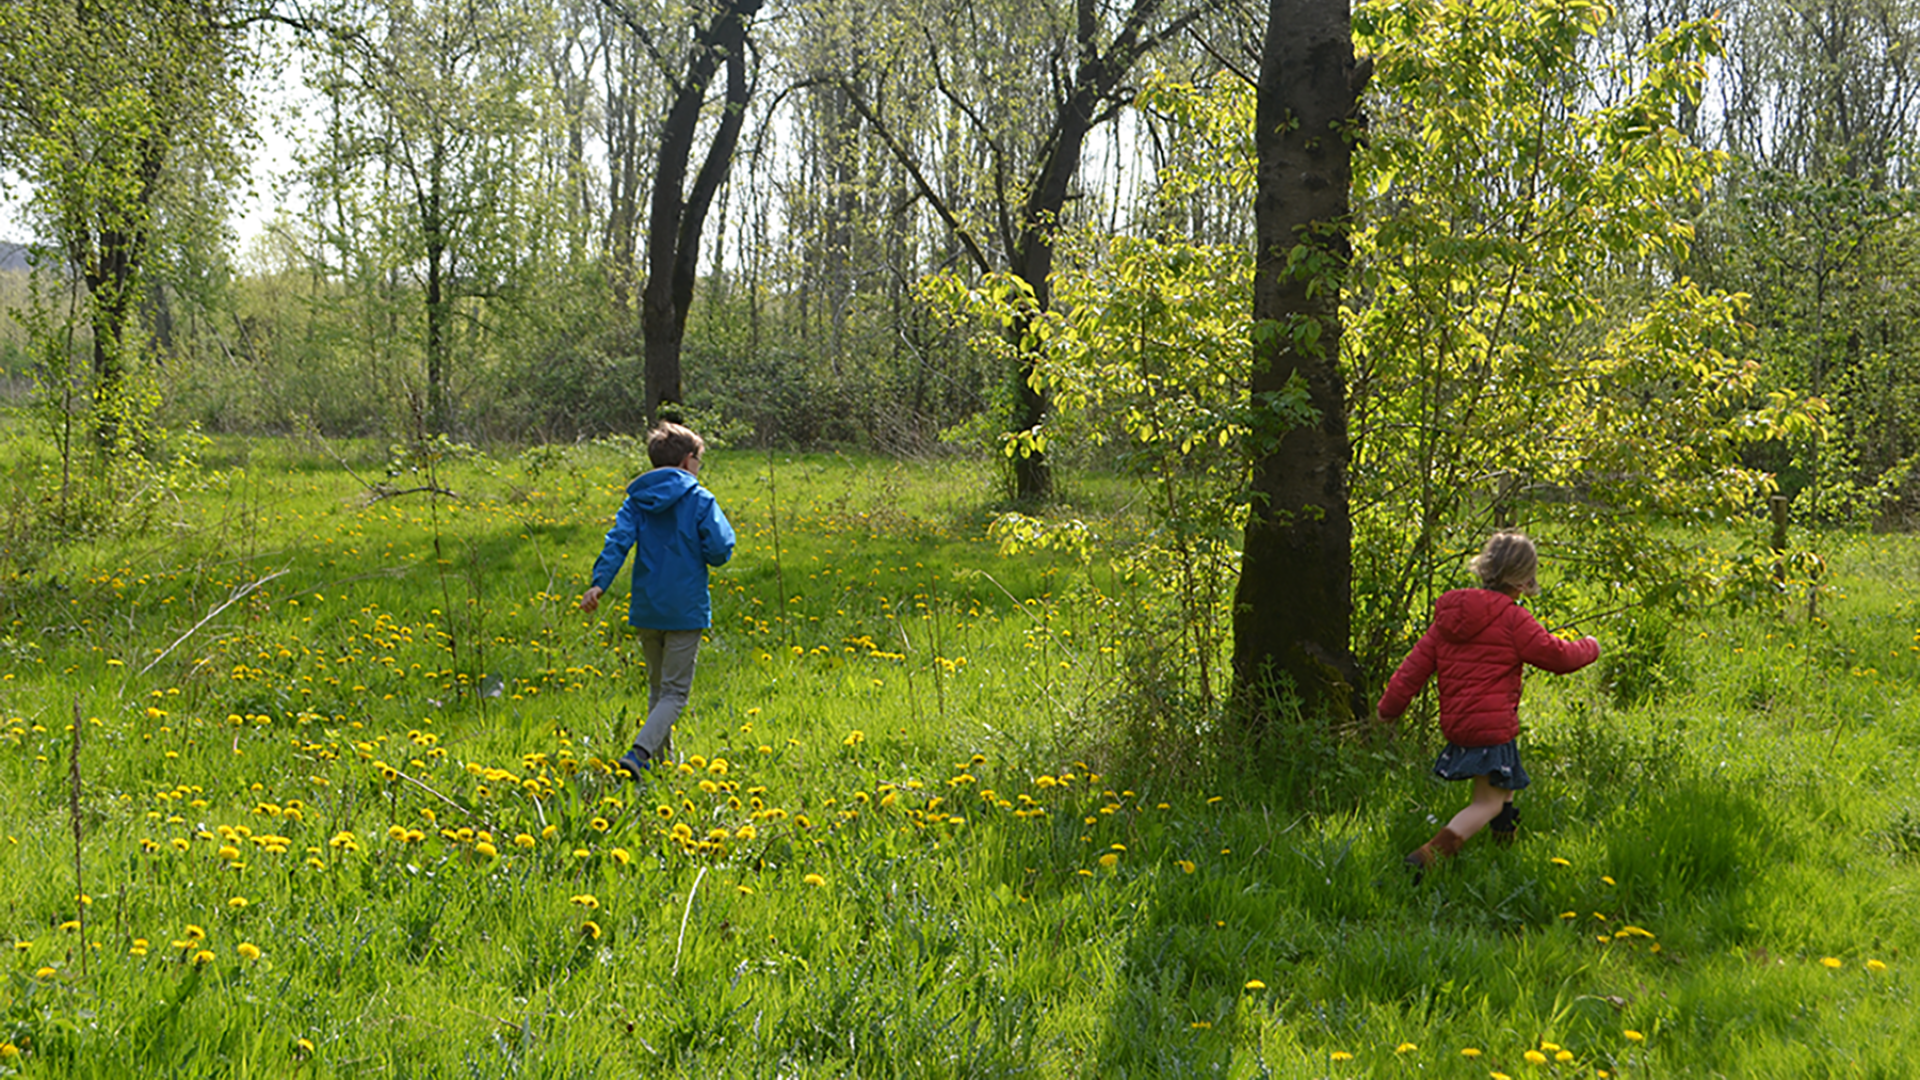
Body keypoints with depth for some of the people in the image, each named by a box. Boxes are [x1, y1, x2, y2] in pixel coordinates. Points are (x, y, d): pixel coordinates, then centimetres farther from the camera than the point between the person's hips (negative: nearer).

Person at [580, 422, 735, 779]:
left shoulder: (637, 500, 6)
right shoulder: (699, 500, -6)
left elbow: (618, 540, -9)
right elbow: (720, 551, -14)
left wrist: (599, 583, -20)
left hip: (646, 608, 5)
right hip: (685, 610, -5)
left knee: (657, 687, 20)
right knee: (674, 692, -2)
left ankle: (661, 762, 26)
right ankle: (639, 753, -22)